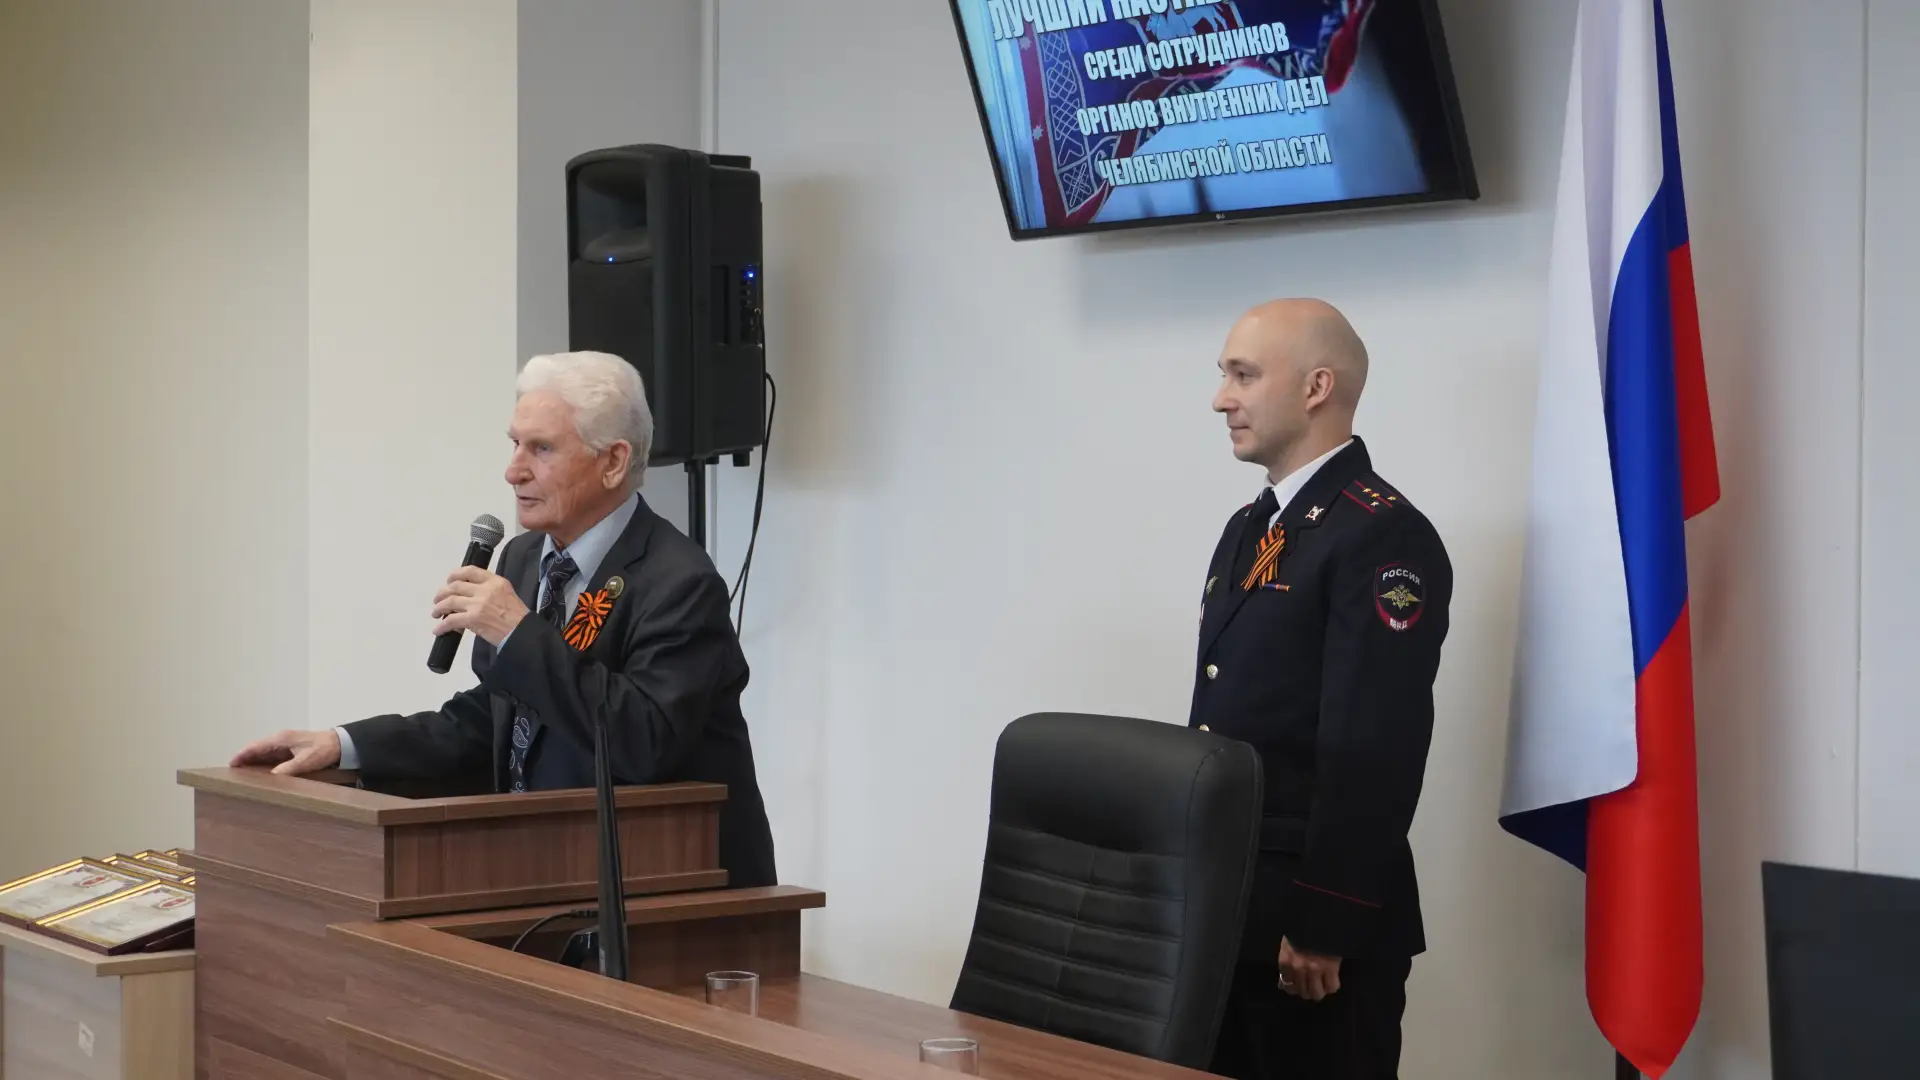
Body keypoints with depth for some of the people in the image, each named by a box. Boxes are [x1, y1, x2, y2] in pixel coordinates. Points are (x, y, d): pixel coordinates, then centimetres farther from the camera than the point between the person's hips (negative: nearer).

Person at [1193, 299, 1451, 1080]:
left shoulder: (1384, 537, -14)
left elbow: (1374, 753, -20)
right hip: (1228, 903, 9)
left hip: (1318, 922, -9)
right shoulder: (1250, 529, 16)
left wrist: (1323, 929, -21)